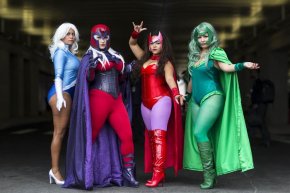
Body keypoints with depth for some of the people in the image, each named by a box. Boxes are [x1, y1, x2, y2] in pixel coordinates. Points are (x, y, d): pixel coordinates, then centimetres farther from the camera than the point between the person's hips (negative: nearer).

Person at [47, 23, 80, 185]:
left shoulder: (70, 52, 20)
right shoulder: (61, 52, -4)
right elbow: (58, 76, -14)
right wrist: (60, 96, -26)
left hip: (68, 94, 9)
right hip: (61, 93, -8)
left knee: (61, 132, 7)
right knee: (59, 132, -9)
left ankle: (55, 170, 10)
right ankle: (55, 170, -7)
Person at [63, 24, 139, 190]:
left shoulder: (114, 55, 19)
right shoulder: (90, 56, 3)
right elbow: (88, 79, -7)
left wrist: (129, 69, 10)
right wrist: (91, 68, -26)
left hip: (116, 100, 5)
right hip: (98, 99, -5)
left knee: (127, 135, -2)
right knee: (91, 136, -5)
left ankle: (128, 172, 5)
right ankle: (82, 173, 3)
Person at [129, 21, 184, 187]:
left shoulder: (166, 63, -1)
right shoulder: (145, 58, 16)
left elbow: (169, 79, -17)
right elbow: (132, 44, 26)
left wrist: (176, 93, -36)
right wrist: (136, 33, 7)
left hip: (161, 101, -7)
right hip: (146, 103, 7)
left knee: (159, 135, -14)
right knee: (152, 136, 5)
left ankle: (158, 172, -18)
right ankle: (158, 172, 8)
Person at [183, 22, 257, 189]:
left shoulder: (215, 53, -3)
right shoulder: (195, 56, 16)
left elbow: (227, 67, -20)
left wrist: (243, 65, -38)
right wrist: (187, 95, 32)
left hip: (212, 97, -7)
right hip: (196, 100, 7)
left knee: (199, 132, -20)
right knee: (199, 135, 3)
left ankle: (210, 173, -12)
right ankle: (210, 174, 10)